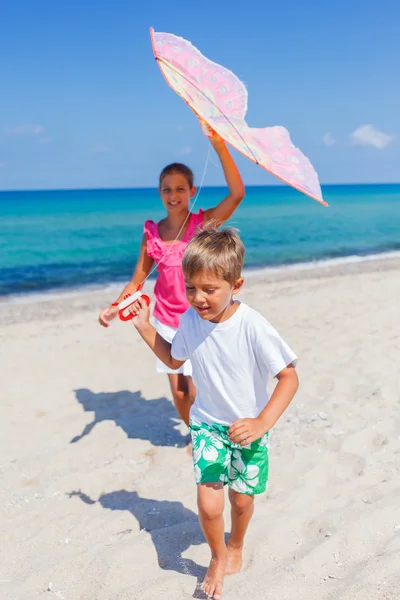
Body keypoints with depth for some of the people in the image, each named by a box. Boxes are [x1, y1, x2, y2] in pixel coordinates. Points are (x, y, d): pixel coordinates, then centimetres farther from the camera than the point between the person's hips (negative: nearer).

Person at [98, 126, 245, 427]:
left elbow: (237, 193, -26)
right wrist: (114, 308, -10)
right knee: (178, 393, 10)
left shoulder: (204, 222, -10)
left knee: (197, 391, -5)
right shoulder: (152, 233, -1)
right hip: (167, 321, 3)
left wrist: (219, 146, -32)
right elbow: (137, 280, 5)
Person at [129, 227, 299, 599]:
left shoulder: (252, 327, -27)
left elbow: (289, 377, -23)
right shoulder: (190, 320, -12)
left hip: (248, 428, -2)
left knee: (242, 498, 17)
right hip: (207, 423, 2)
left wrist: (262, 423, -31)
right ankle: (218, 557, 27)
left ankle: (235, 546, 51)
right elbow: (174, 360, 8)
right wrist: (145, 327, -1)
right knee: (208, 505, -7)